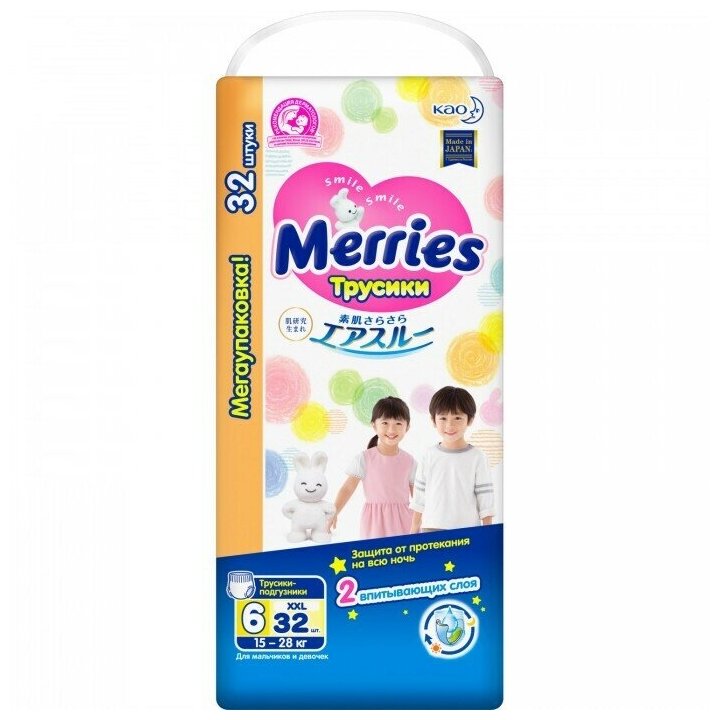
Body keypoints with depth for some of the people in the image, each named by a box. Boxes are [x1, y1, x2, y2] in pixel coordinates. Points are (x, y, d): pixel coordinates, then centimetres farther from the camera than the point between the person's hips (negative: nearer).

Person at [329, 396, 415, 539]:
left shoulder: (409, 461, 2)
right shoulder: (364, 458, -5)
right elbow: (347, 489, -4)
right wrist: (333, 514, -11)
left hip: (402, 519, 2)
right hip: (374, 521, -2)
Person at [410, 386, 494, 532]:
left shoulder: (477, 457, -4)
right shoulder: (430, 455, 4)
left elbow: (485, 497, -1)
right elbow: (419, 497, 10)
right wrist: (414, 531, 10)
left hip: (467, 530, -2)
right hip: (431, 529, 2)